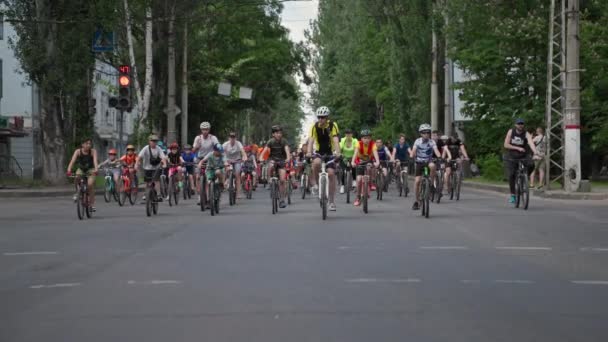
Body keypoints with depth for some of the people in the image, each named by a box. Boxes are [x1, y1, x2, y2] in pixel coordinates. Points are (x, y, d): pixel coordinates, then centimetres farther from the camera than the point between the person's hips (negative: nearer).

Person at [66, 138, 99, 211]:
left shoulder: (93, 151, -18)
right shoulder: (78, 151, -17)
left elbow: (95, 160, -33)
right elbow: (73, 160, -30)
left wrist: (96, 169, -52)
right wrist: (69, 170, -47)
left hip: (90, 169, -1)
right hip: (81, 169, 1)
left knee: (90, 184, -22)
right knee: (76, 179, -30)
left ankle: (92, 203, -10)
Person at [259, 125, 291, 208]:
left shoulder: (284, 141, -12)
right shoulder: (271, 141, -12)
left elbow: (287, 149, -28)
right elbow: (265, 150, -23)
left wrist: (288, 158, -48)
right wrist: (261, 158, -43)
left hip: (282, 160, 0)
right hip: (272, 159, 0)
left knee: (282, 180, -9)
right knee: (271, 166, -38)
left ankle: (282, 200, 1)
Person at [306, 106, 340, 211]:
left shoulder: (332, 125, -14)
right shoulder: (315, 126, -11)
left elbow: (336, 139, -26)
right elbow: (311, 140, -22)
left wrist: (337, 152, -43)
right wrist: (309, 152, -40)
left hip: (330, 153, 0)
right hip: (319, 152, 1)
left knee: (331, 173, -14)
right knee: (316, 163, -34)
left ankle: (332, 201, -4)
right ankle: (314, 184, -12)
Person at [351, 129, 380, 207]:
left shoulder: (372, 144, -22)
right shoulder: (359, 144, -22)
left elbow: (375, 153, -38)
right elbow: (355, 153, -37)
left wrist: (377, 162, -57)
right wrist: (353, 161, -54)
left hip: (369, 161, 0)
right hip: (360, 162, 0)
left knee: (368, 167, -35)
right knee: (359, 179, -13)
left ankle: (369, 185, -19)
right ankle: (358, 198, 1)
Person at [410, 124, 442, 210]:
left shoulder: (432, 142, -10)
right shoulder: (418, 141, -8)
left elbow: (436, 150, -24)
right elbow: (413, 150, -18)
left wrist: (440, 157, -43)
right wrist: (411, 157, -38)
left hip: (429, 161, -1)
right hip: (419, 162, 1)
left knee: (432, 166, -37)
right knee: (417, 181, -9)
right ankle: (417, 200, 4)